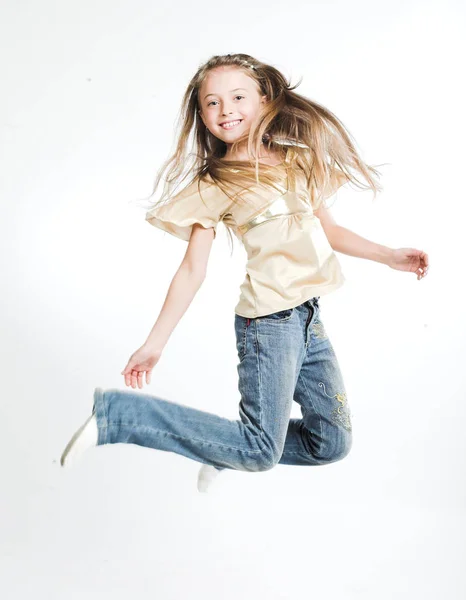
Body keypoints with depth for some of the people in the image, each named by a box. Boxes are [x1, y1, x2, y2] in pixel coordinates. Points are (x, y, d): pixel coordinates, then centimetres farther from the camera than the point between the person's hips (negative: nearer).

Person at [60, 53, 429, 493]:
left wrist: (389, 256, 15)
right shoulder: (213, 186, -4)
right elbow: (192, 270, -3)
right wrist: (154, 344, -5)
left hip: (310, 316, 6)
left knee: (332, 443, 10)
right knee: (260, 452, -7)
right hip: (269, 320, -6)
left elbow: (325, 227, 21)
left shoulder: (300, 157, 11)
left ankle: (228, 449, 26)